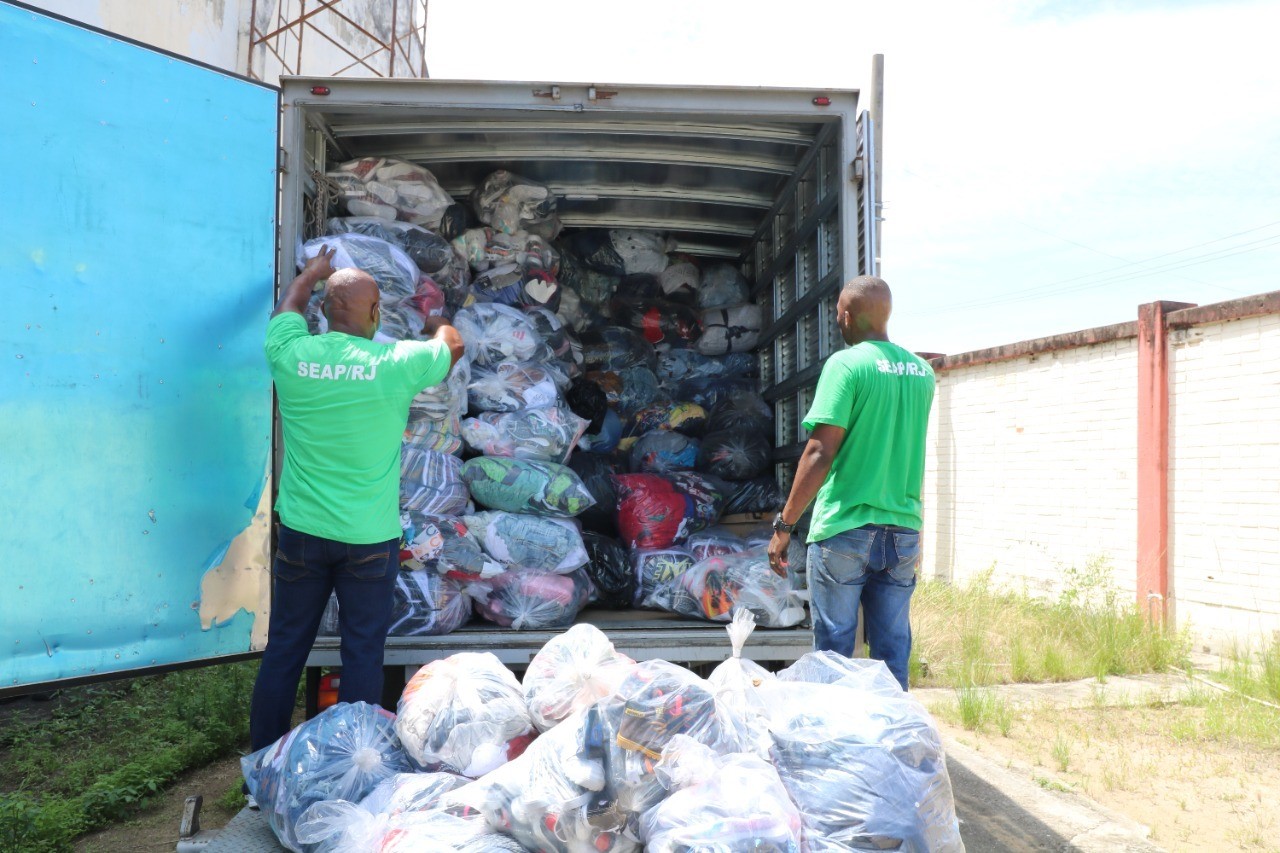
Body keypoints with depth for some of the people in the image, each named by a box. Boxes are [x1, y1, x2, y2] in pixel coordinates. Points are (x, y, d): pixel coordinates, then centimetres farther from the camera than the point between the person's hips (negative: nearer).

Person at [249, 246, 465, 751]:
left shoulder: (290, 355, -6)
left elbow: (287, 309, 18)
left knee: (284, 650, 15)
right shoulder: (395, 364, -13)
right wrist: (435, 322, 32)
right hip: (369, 539, -3)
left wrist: (312, 273, 38)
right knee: (363, 655, 8)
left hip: (300, 533, 3)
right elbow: (453, 345, 9)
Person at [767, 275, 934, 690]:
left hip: (845, 529, -6)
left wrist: (784, 524, -12)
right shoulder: (922, 371, 10)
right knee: (893, 652, 11)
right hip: (903, 531, 6)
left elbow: (820, 453, -15)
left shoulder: (846, 364, -10)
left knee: (833, 651, 4)